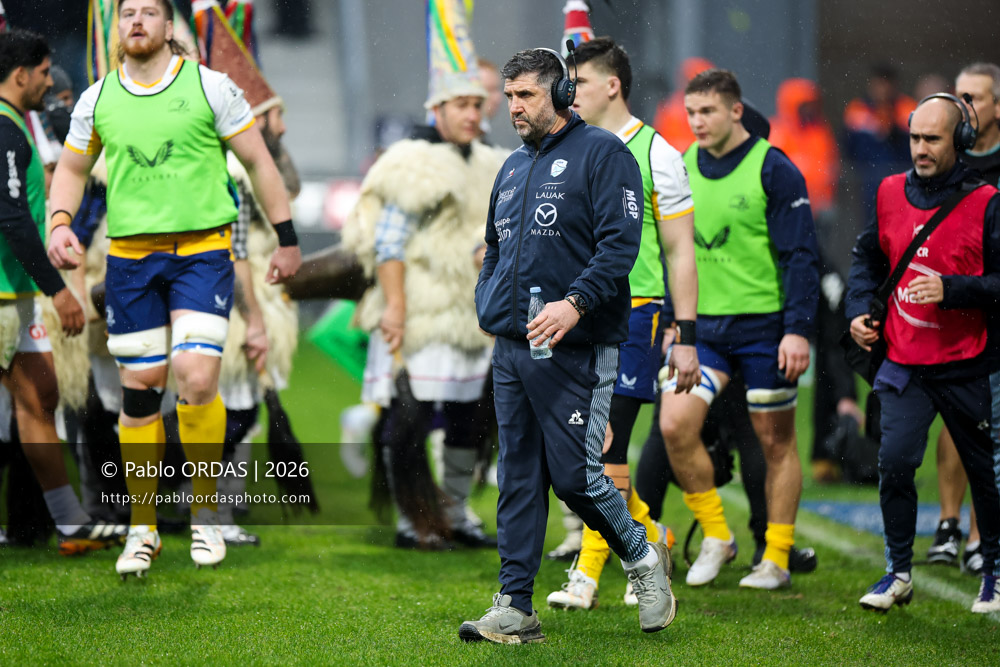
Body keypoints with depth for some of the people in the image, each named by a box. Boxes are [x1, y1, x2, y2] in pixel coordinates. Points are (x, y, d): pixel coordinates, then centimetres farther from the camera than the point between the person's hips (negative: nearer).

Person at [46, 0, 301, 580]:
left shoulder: (209, 87, -2)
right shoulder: (97, 100, 7)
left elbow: (259, 162, 4)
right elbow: (73, 167, 20)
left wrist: (287, 239, 4)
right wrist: (61, 221, 1)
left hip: (203, 251, -3)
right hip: (131, 255, 3)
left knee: (197, 379, -17)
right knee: (139, 391, 3)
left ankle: (205, 512, 2)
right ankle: (143, 530, 14)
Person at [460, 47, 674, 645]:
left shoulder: (603, 154, -5)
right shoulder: (513, 168, 19)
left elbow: (620, 243, -15)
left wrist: (575, 303, -26)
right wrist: (487, 304, 14)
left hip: (575, 350, -7)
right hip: (511, 350, 7)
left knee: (575, 476, -8)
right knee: (518, 479, 5)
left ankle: (643, 557, 17)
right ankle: (515, 610, 5)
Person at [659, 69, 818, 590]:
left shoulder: (773, 170, -8)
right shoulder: (680, 169, 7)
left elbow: (800, 255, -9)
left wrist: (798, 329, -16)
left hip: (763, 326, -4)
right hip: (701, 326, 4)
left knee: (775, 441, 4)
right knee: (675, 425, -12)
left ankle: (776, 559, 15)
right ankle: (715, 536, 5)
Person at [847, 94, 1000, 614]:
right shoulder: (891, 193, 5)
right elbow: (868, 257, 20)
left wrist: (950, 289, -22)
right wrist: (859, 308, 6)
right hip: (904, 363, 3)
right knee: (894, 462, -11)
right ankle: (898, 574, 3)